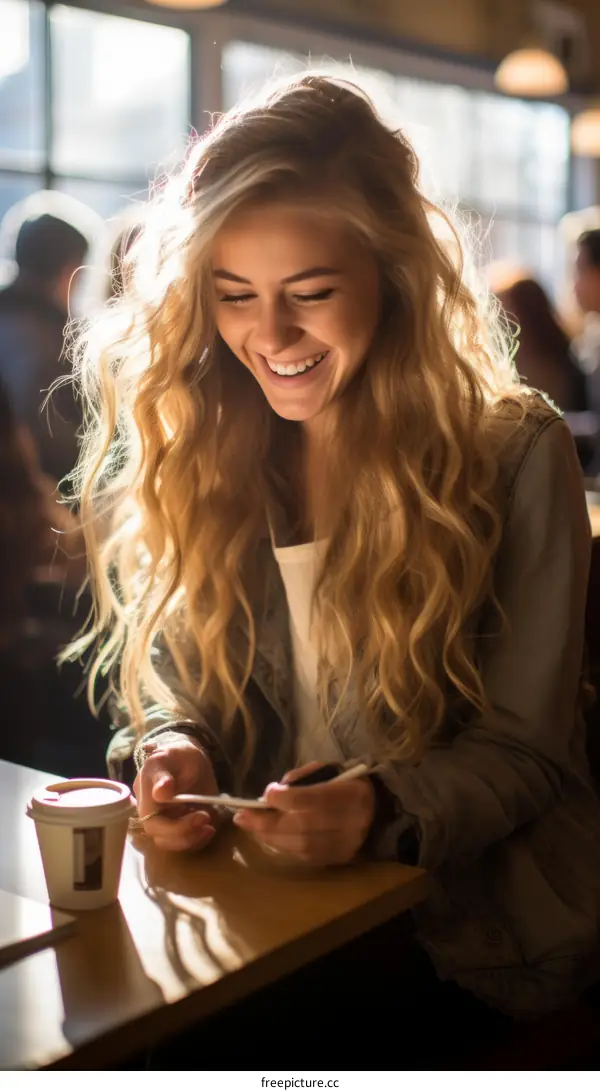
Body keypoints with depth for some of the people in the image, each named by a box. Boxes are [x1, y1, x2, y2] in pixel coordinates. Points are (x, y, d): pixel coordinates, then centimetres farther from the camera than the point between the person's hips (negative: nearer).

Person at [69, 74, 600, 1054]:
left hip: (469, 936, -3)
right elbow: (179, 685, 8)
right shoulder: (191, 451, 4)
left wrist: (380, 811, -26)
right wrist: (174, 752, -15)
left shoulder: (515, 454, -8)